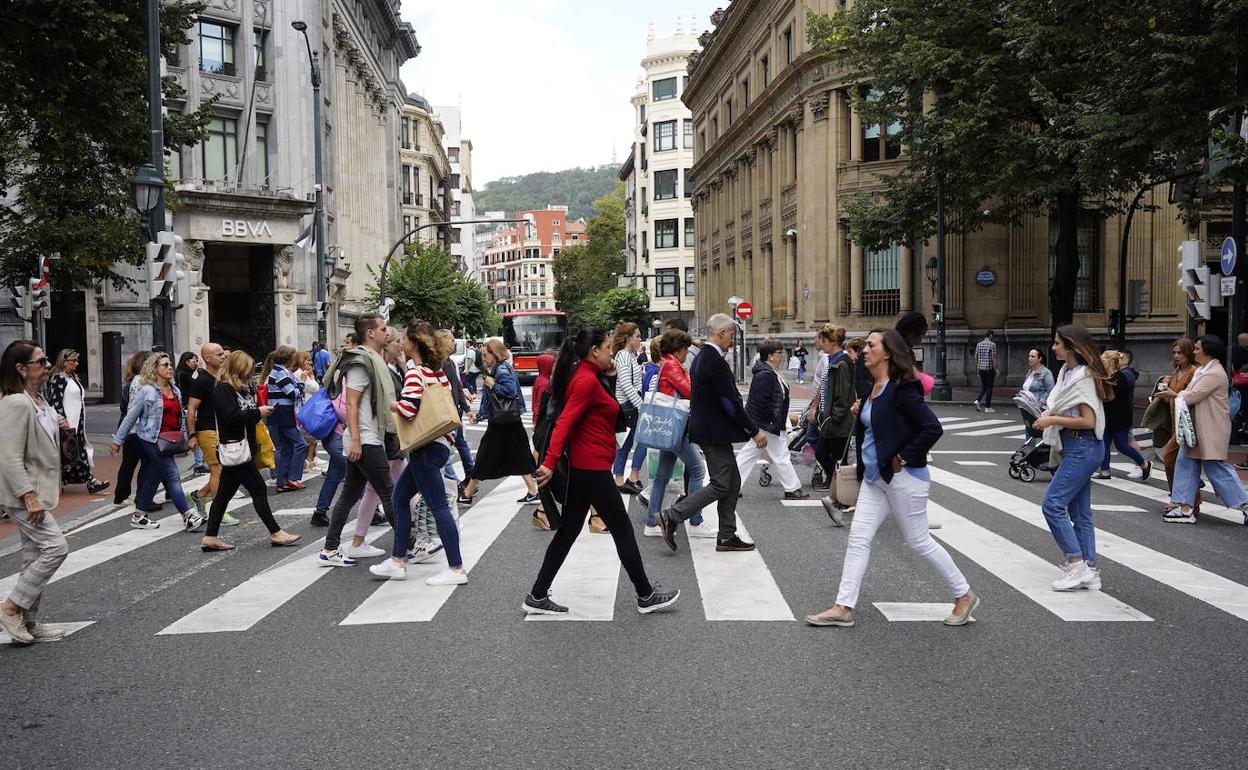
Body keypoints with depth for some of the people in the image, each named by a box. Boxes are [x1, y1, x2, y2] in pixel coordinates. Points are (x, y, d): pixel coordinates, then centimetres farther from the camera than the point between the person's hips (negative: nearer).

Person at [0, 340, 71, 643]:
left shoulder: (38, 400, 10)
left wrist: (60, 428, 5)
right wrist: (29, 497, -26)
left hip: (38, 490, 10)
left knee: (35, 556, 13)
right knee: (56, 547, -12)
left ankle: (28, 621, 21)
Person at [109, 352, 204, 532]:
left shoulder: (175, 390, 12)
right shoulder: (147, 391, -8)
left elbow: (181, 416, 18)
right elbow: (131, 416, -3)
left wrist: (185, 437, 12)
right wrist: (118, 440, 1)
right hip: (152, 440, -7)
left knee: (153, 477, 12)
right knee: (172, 476, -11)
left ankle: (139, 516, 21)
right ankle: (188, 516, -14)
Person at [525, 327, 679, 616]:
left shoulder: (585, 377, 14)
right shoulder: (587, 380, -17)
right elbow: (564, 422, -25)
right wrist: (550, 462, -33)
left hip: (580, 468, 10)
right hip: (592, 468, -10)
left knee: (568, 530, 12)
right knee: (622, 530, 2)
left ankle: (537, 597, 14)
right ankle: (646, 596, 14)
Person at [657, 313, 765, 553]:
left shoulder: (701, 357, 12)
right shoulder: (715, 361, -19)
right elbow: (731, 402, -20)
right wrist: (754, 431, -14)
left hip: (706, 427, 10)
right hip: (714, 432, -10)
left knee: (732, 482, 13)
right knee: (720, 485, -4)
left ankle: (727, 536, 16)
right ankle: (671, 517, -3)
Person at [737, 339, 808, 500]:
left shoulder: (770, 372, 12)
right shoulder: (766, 375, -22)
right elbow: (762, 402, -27)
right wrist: (774, 425, -21)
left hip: (758, 423, 11)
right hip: (767, 425, -11)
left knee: (749, 454, 12)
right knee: (780, 456, 1)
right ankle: (792, 489, 11)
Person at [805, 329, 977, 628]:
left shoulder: (901, 390, -17)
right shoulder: (872, 389, 10)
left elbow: (932, 428, -23)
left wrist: (904, 457, -19)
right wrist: (858, 413, 5)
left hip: (903, 477, -9)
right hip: (875, 477, 9)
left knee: (919, 541, 3)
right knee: (858, 537, 3)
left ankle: (964, 596, 22)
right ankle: (843, 608, 6)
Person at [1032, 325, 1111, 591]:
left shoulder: (1083, 377, -16)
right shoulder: (1067, 372, 11)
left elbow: (1088, 421, -20)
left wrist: (1053, 419, -16)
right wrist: (1049, 413, 4)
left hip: (1083, 448, -10)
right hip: (1074, 448, 10)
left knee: (1052, 504, -11)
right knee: (1079, 511, 11)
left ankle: (1077, 564, -6)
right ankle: (1089, 571, 15)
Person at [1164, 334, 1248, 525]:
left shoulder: (1214, 373, -19)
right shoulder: (1201, 370, 14)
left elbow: (1192, 396, -22)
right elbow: (1189, 392, 13)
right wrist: (1178, 394, -9)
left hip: (1211, 429, -10)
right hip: (1196, 428, 10)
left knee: (1216, 468, -4)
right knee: (1186, 463, 8)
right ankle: (1185, 509, 12)